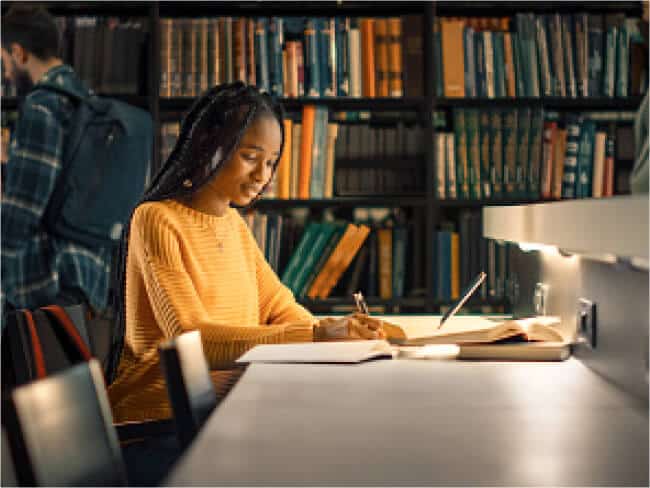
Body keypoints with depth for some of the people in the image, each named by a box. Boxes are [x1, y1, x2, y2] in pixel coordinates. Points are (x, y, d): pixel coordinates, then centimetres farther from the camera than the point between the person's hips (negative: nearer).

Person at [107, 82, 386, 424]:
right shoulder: (156, 220, -12)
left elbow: (278, 307, 12)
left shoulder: (235, 225, 15)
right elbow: (191, 338, -21)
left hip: (230, 389, 8)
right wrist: (312, 336, -27)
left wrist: (332, 332, -10)